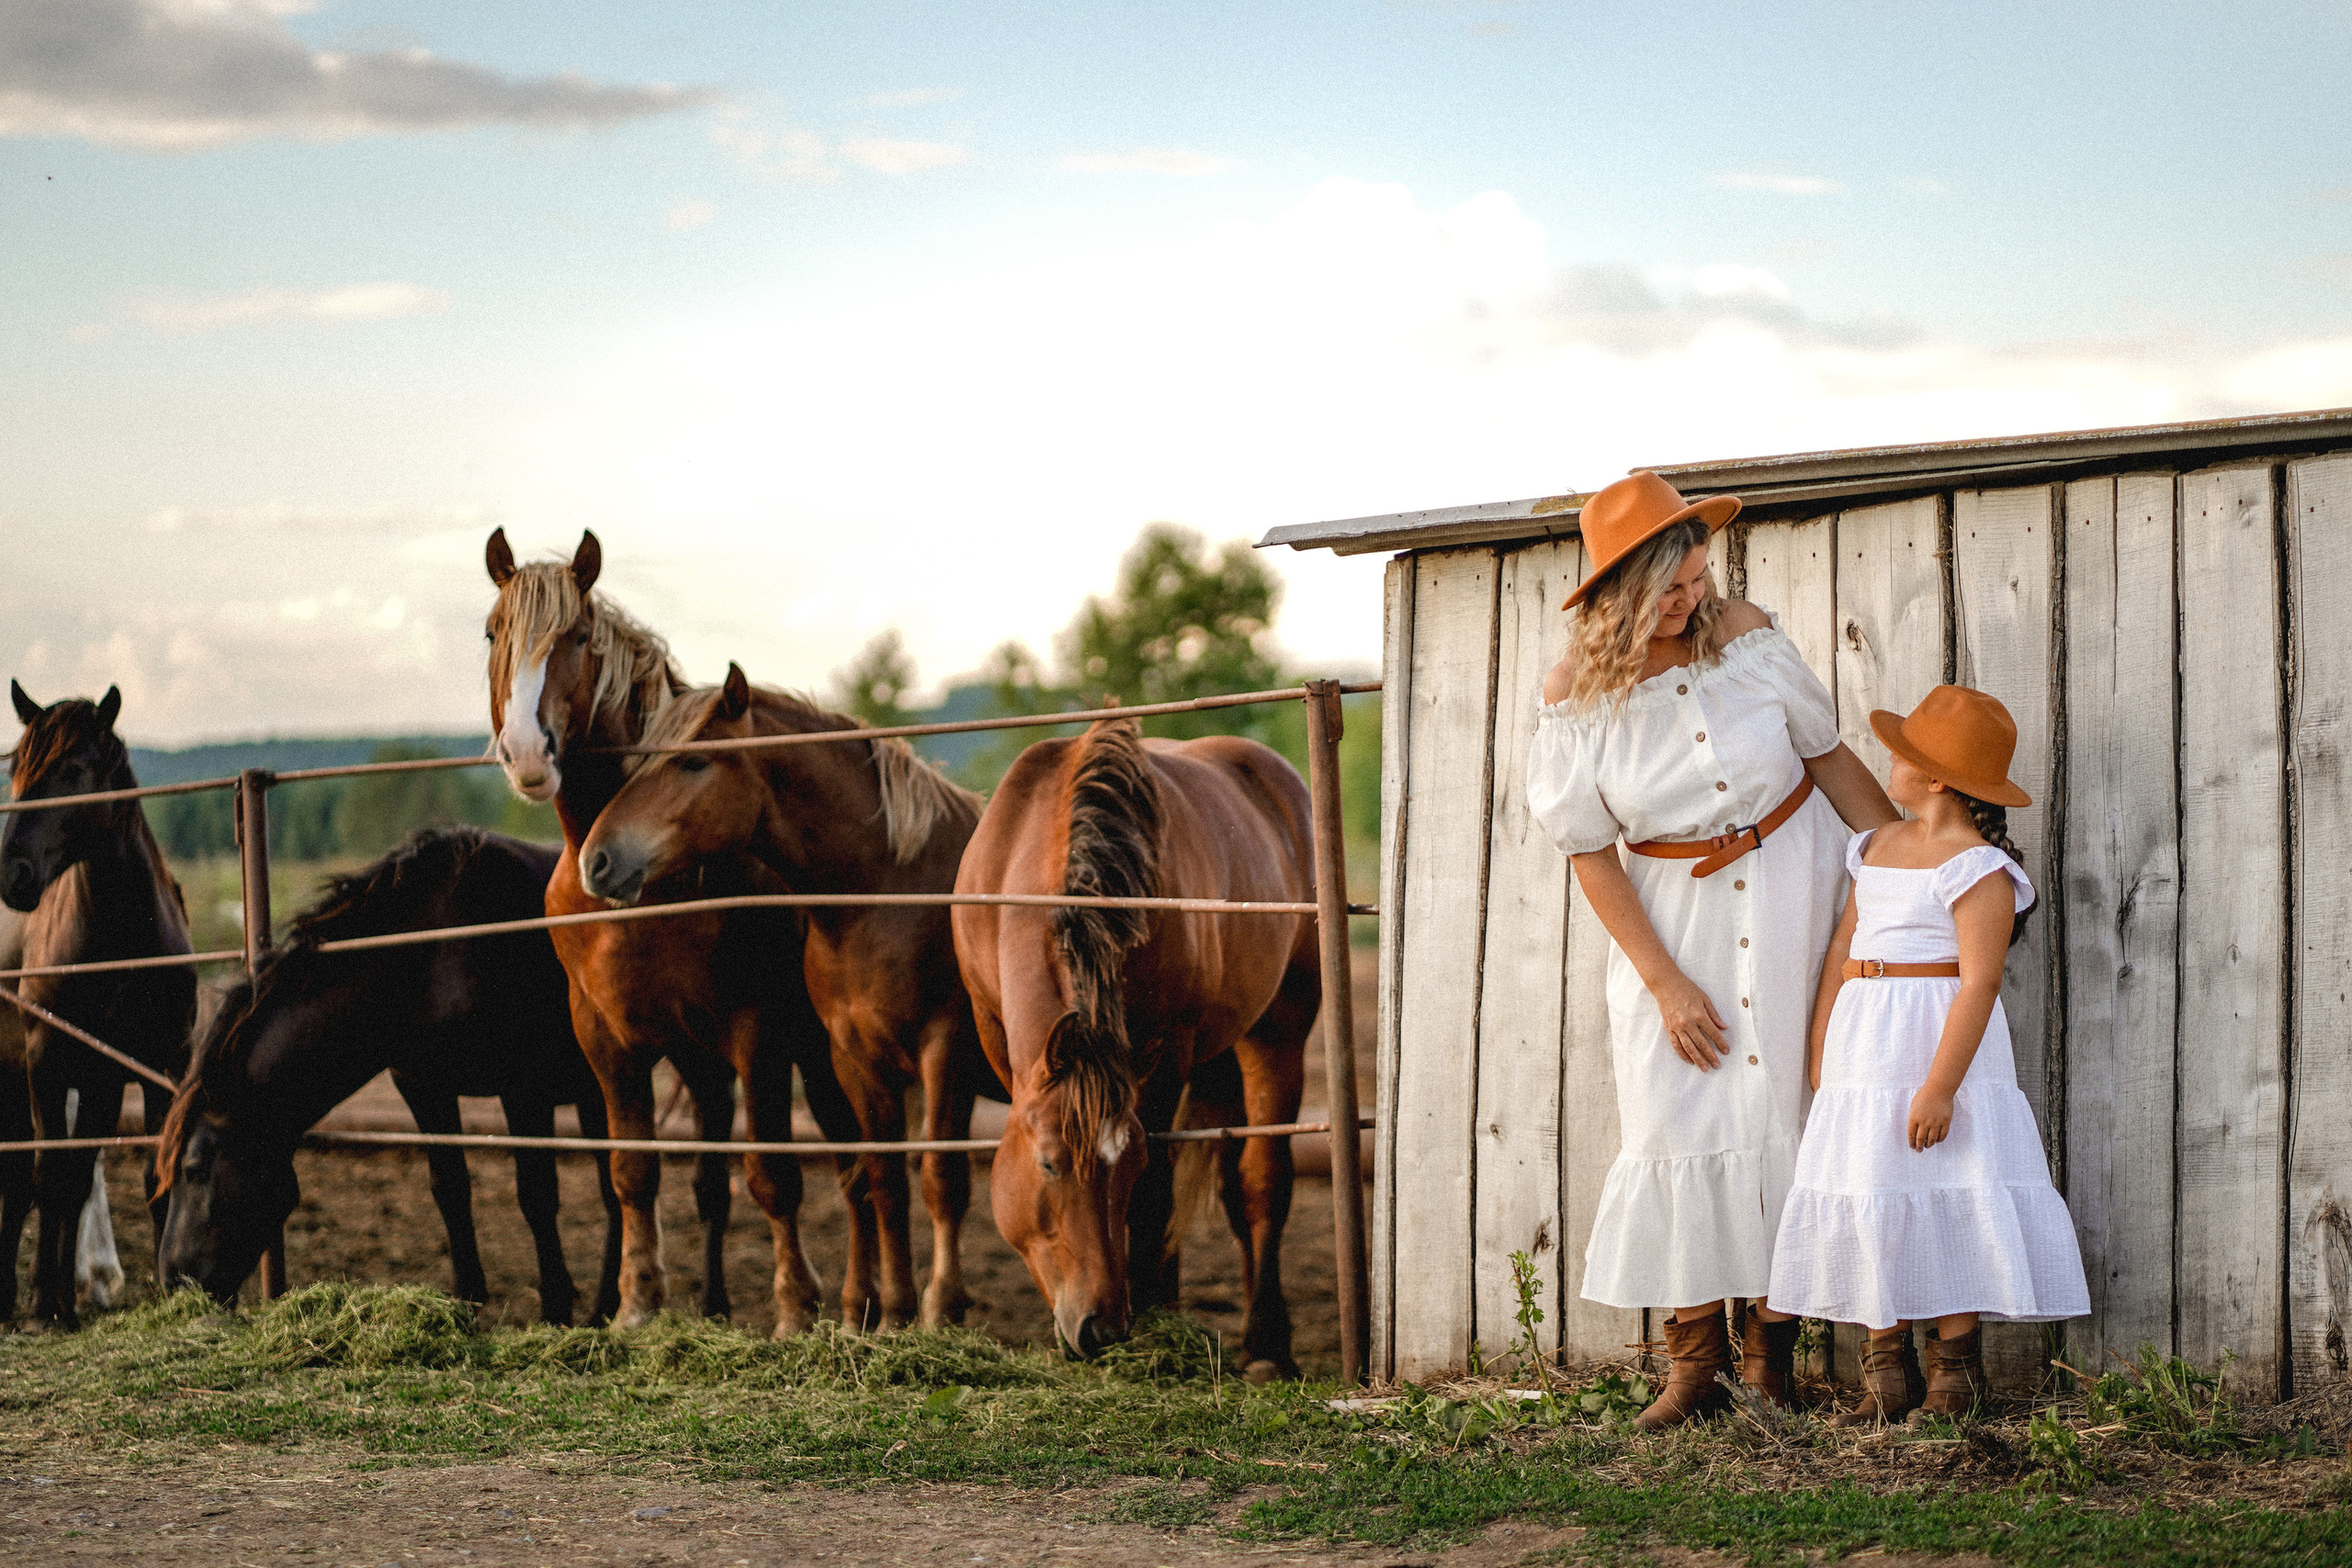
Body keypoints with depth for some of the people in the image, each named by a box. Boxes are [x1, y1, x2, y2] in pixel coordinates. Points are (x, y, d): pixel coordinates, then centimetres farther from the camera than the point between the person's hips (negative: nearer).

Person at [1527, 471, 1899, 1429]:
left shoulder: (1745, 639, -10)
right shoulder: (1577, 701, -13)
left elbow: (1830, 756, 1)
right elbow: (1592, 855, -6)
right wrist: (1665, 982, -10)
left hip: (1790, 883, 1)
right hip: (1674, 911, -1)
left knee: (1786, 1103, -1)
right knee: (1682, 1121, -6)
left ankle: (1773, 1339, 10)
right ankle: (1696, 1358, 1)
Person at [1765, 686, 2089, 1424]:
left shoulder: (1978, 867, -12)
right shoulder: (1878, 846, 14)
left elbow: (1979, 980, -17)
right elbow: (1844, 944, 18)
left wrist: (1940, 1086, -22)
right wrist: (1820, 1044, 14)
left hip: (1939, 1045, -8)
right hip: (1864, 1052, 8)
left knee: (1944, 1201, -5)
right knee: (1871, 1204, 5)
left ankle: (1955, 1366, 4)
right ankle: (1886, 1372, 10)